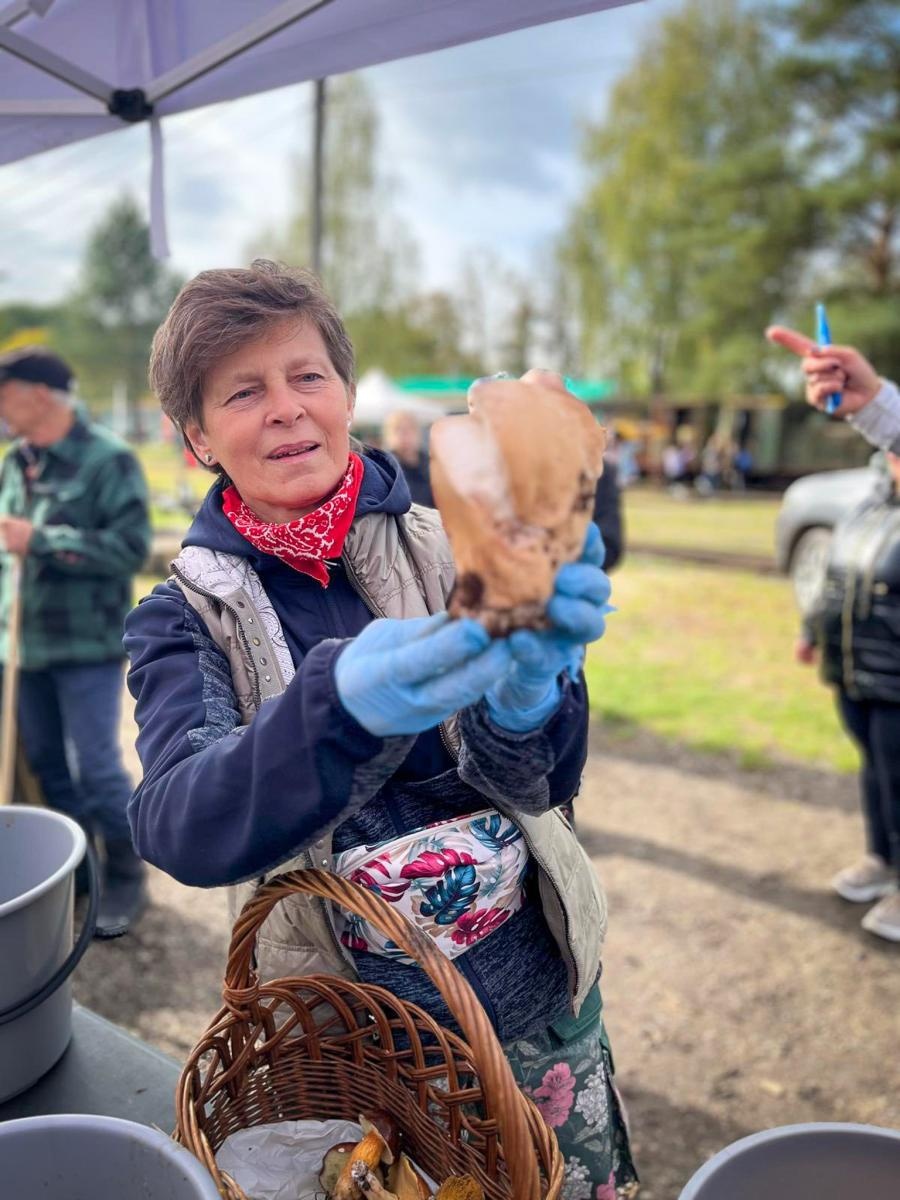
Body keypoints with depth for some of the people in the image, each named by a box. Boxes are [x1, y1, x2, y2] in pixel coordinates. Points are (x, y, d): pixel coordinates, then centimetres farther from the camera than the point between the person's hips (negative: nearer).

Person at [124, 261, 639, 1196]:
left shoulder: (445, 550, -10)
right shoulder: (184, 619, -9)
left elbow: (534, 780, -19)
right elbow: (177, 830, -27)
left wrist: (527, 686, -43)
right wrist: (342, 702, -46)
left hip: (539, 996, 1)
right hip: (348, 1038, 0)